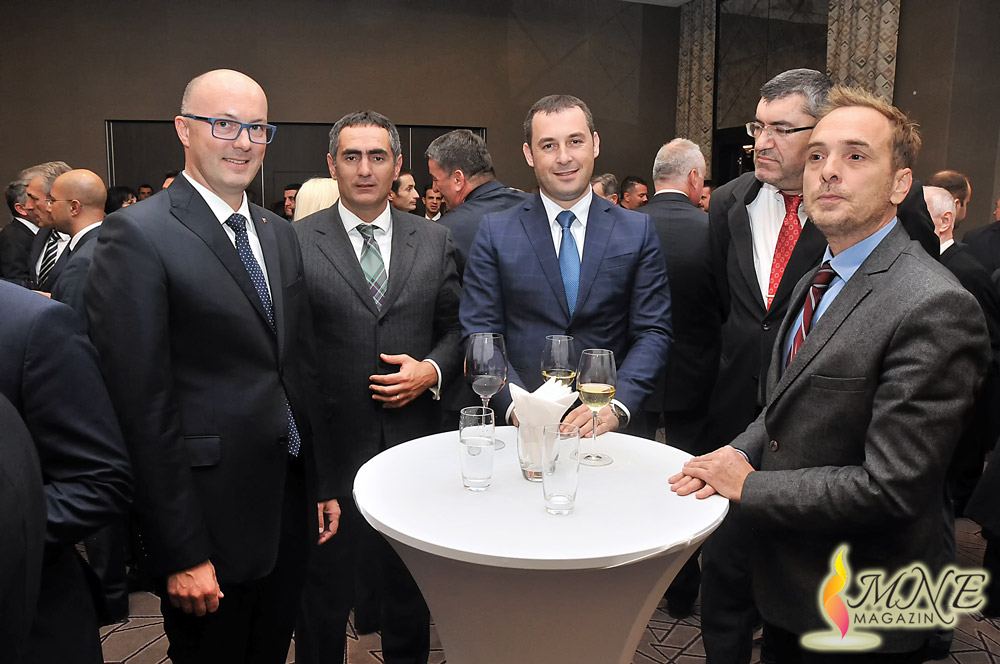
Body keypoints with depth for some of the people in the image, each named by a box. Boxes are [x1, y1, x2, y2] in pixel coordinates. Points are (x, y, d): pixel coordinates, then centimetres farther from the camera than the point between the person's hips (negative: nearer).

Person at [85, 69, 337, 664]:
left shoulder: (281, 234, 10)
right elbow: (143, 407, -16)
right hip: (211, 520, -6)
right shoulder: (137, 235, -13)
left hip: (291, 506, 7)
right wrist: (181, 555, -15)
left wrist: (322, 484, 12)